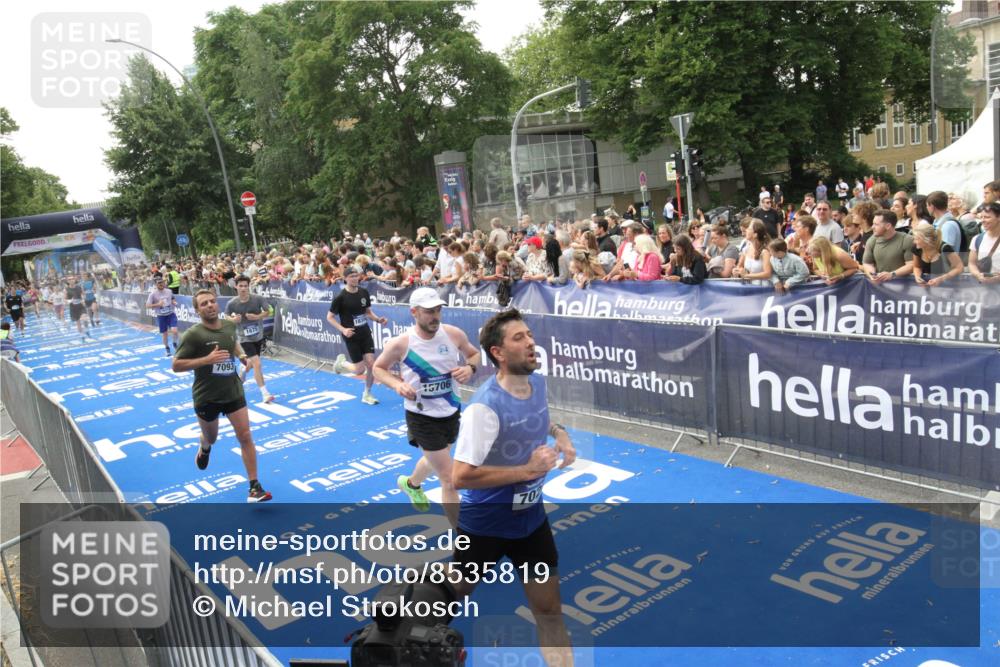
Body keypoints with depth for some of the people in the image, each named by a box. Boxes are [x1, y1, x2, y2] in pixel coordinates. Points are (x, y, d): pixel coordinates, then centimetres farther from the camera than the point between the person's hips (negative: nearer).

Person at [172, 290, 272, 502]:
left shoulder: (230, 325, -2)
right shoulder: (193, 335, -18)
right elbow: (176, 365, -18)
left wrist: (241, 355, 1)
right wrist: (207, 359, -29)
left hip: (234, 392, 3)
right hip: (206, 397, -2)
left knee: (245, 437, -5)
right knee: (210, 438, 21)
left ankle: (254, 486, 0)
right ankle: (204, 449, 60)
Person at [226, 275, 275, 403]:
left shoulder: (258, 299, -12)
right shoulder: (232, 303, -13)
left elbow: (268, 312, -3)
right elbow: (227, 317, 2)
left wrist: (257, 316, -22)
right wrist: (234, 319, -20)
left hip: (258, 336, 4)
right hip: (245, 338, -4)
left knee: (251, 362, 23)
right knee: (257, 363, -18)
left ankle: (241, 375, 57)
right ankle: (265, 393, -13)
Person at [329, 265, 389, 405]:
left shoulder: (364, 292, 1)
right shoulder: (340, 297, -13)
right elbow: (329, 317, -6)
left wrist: (378, 320, -4)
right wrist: (343, 329, -19)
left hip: (365, 333, 4)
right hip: (351, 336, -4)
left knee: (371, 364, -3)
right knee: (359, 369, -2)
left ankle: (367, 395, 17)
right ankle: (341, 362, 31)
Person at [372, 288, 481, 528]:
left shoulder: (454, 334, -12)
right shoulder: (400, 344, -19)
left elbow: (474, 354, 6)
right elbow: (378, 368, -2)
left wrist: (470, 368, -16)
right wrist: (397, 384, -21)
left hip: (451, 412, 5)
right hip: (422, 417, -5)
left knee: (435, 461, 32)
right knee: (450, 481, -8)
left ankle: (411, 484, 67)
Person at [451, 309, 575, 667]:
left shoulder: (538, 382, -6)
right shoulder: (485, 406, -29)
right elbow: (461, 476, -32)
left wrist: (559, 432, -4)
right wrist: (527, 469, -30)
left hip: (531, 516, 5)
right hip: (483, 521, -5)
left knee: (549, 609, 8)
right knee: (455, 593, 18)